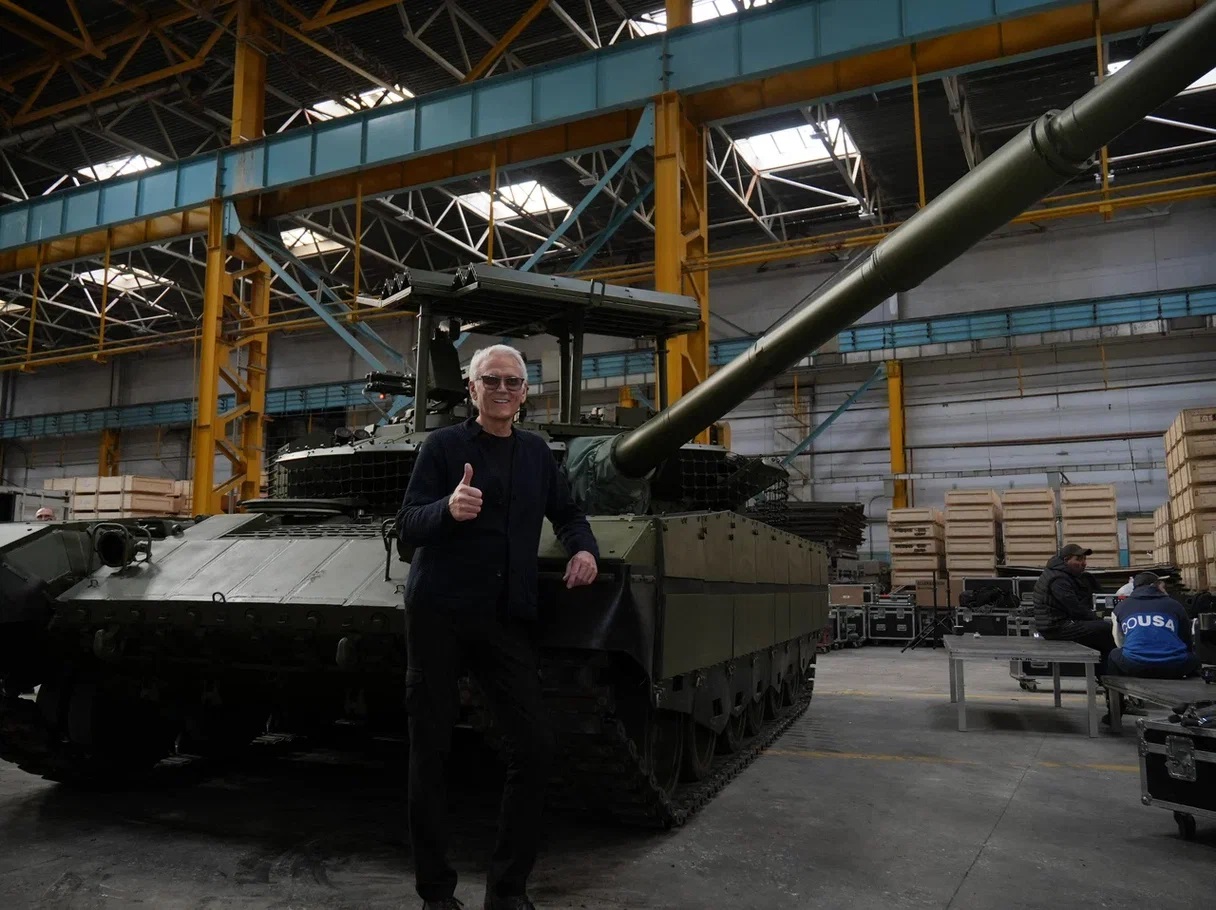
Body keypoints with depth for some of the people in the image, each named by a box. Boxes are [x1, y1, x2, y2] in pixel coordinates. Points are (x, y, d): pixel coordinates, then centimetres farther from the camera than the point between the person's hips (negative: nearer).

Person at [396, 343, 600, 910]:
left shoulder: (536, 452, 12)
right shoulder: (443, 445, -1)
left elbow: (566, 513, 22)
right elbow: (407, 527, -7)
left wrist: (584, 549, 0)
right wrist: (448, 508, -29)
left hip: (506, 620, 4)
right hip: (439, 615, -3)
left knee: (534, 749, -2)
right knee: (430, 754, 4)